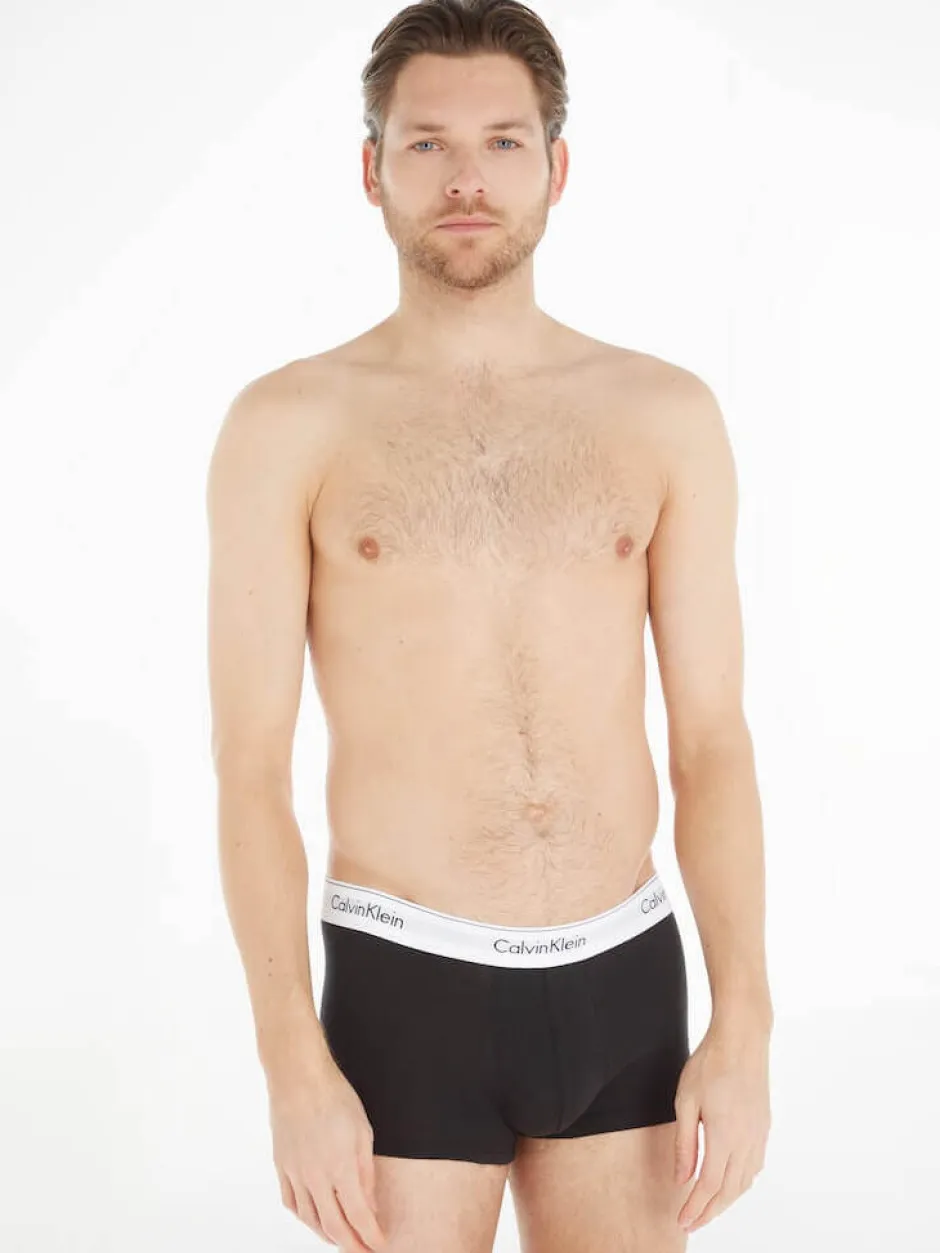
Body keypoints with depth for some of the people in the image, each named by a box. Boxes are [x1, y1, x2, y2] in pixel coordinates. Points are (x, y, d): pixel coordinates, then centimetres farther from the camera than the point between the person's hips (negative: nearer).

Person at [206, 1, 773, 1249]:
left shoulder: (667, 416, 3)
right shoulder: (287, 426, -4)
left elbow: (712, 739, 3)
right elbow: (250, 767, -7)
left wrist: (744, 1025, -4)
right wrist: (295, 1067, -13)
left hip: (624, 982, 3)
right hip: (406, 988, -2)